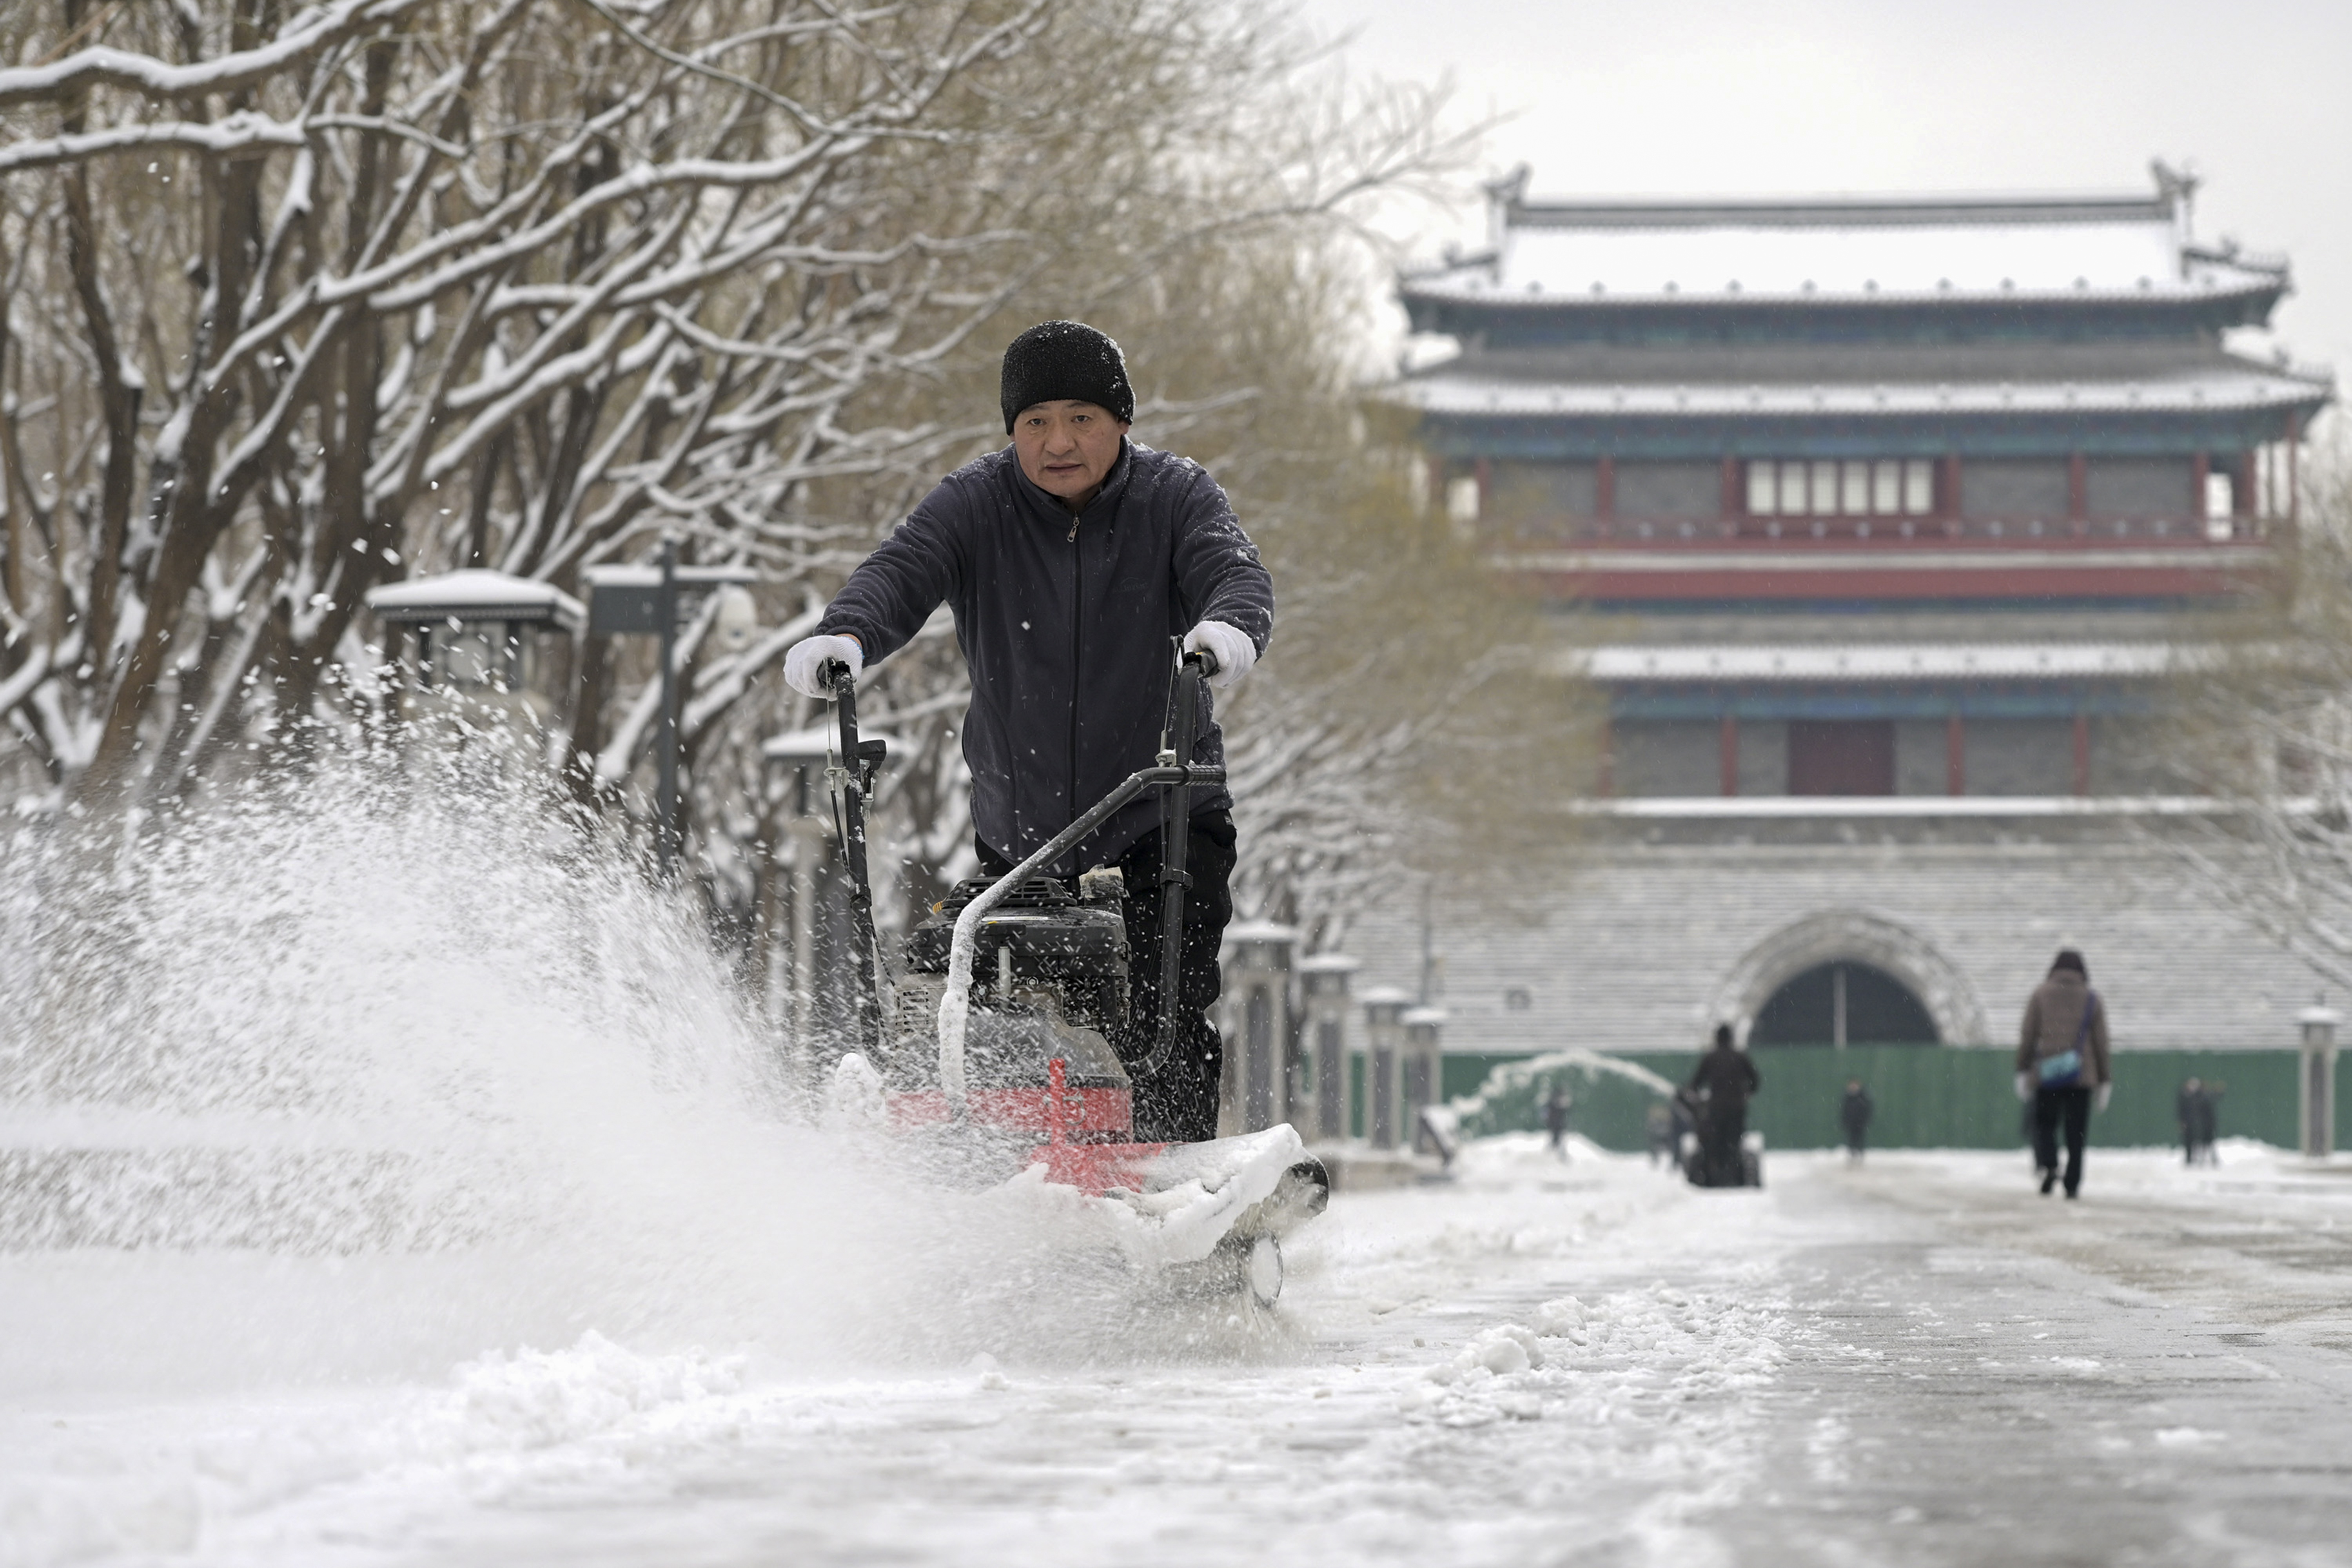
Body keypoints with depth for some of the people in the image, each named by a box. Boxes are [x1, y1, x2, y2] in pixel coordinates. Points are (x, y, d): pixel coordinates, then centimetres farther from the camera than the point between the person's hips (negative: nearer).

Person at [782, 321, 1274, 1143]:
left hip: (1164, 806, -2)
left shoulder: (1176, 496, -6)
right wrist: (845, 633, -44)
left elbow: (1234, 569, -23)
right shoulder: (974, 504, -6)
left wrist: (1229, 627, -48)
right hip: (1020, 817, 2)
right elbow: (900, 571, -21)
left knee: (1164, 1020, -16)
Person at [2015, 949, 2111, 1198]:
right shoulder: (2091, 1000, 6)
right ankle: (2073, 1185, 3)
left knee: (2044, 1124, 9)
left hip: (2047, 1075, -1)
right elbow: (2101, 1044, 7)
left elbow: (2028, 1036, 1)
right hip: (2082, 1076, 1)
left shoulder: (2041, 995, 4)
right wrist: (2103, 1082, 13)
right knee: (2076, 1133, 6)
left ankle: (2047, 1163, -19)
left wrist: (2023, 1071, 4)